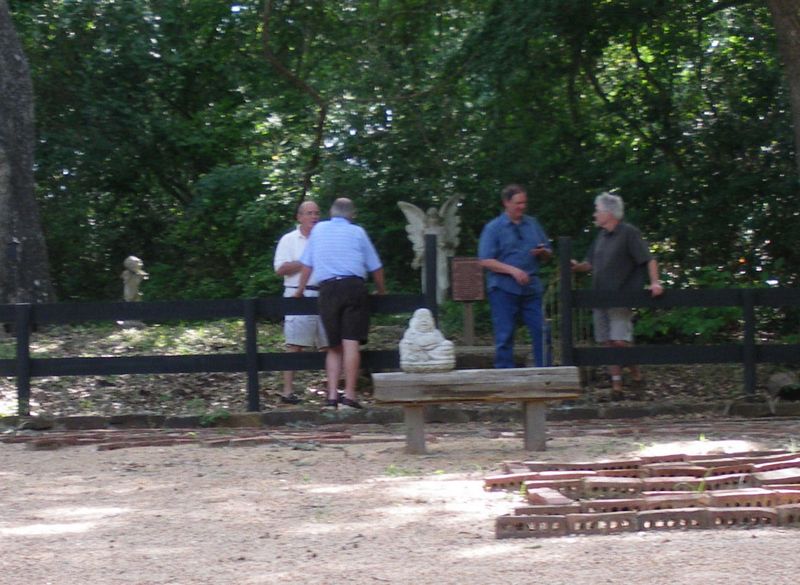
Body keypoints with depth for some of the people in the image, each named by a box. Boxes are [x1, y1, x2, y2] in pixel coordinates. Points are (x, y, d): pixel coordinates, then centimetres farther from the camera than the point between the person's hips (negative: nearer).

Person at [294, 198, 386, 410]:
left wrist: (300, 290, 31)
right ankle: (349, 396, -16)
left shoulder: (319, 229, 15)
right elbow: (375, 267, 13)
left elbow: (307, 264, 19)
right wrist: (381, 291, 29)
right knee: (351, 343, -9)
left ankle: (332, 395, 1)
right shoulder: (357, 232, 10)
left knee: (334, 346, 10)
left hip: (328, 289, 2)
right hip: (354, 287, -2)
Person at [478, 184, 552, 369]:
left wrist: (543, 252, -4)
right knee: (504, 336, -1)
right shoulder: (493, 228, 0)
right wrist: (513, 270, -18)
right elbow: (486, 260, -8)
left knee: (541, 332, 1)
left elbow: (548, 253, 21)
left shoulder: (532, 224, 14)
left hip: (531, 289, 4)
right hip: (503, 289, -4)